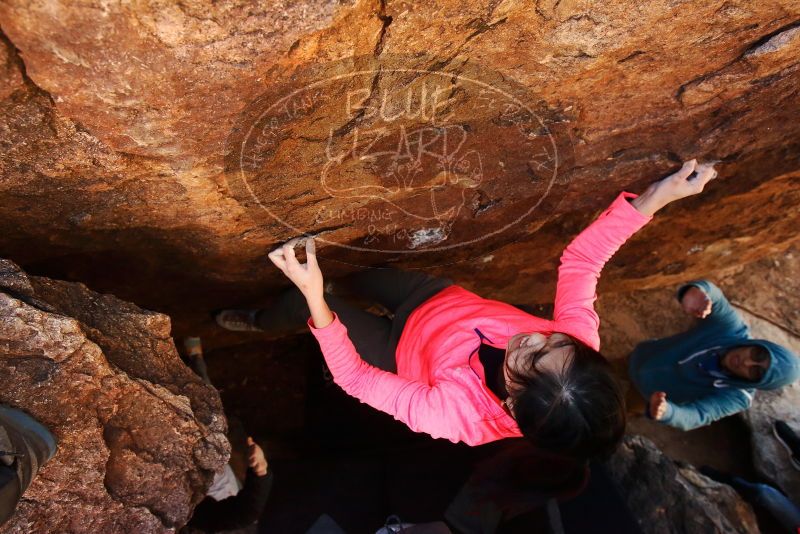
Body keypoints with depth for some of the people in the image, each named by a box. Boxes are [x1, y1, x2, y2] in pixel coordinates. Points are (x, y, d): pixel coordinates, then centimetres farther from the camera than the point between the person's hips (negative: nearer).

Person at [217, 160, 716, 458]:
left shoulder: (458, 417, -46)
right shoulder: (581, 343, -35)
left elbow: (354, 377, -39)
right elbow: (581, 259, -22)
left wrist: (315, 301, -47)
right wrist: (655, 198, -26)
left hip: (402, 348, -4)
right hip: (447, 296, 4)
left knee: (300, 301, 4)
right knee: (363, 274, 21)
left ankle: (256, 321, 46)